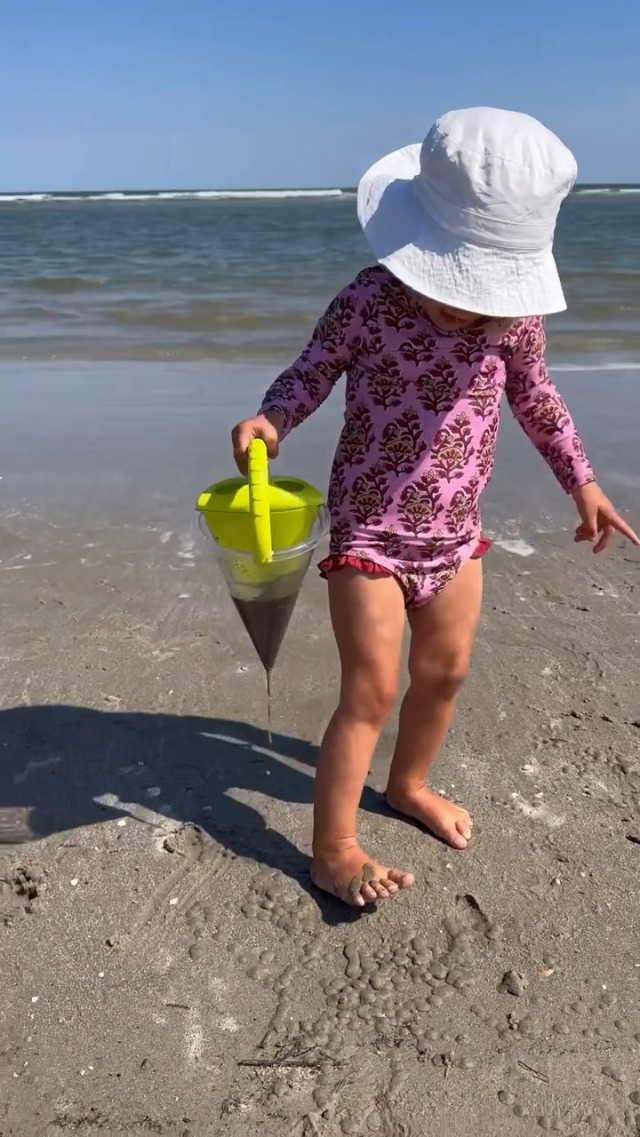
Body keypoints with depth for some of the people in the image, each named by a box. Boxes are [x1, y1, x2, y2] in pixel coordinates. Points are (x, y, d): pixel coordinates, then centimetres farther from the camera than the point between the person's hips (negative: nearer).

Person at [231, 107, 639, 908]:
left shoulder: (514, 312, -8)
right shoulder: (371, 300, -20)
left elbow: (534, 396, 8)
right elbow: (314, 370, -7)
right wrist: (270, 419, -29)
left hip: (453, 530, 5)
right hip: (370, 529, -5)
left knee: (444, 671, 18)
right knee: (371, 693, -4)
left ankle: (410, 784, 45)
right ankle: (333, 852, 13)